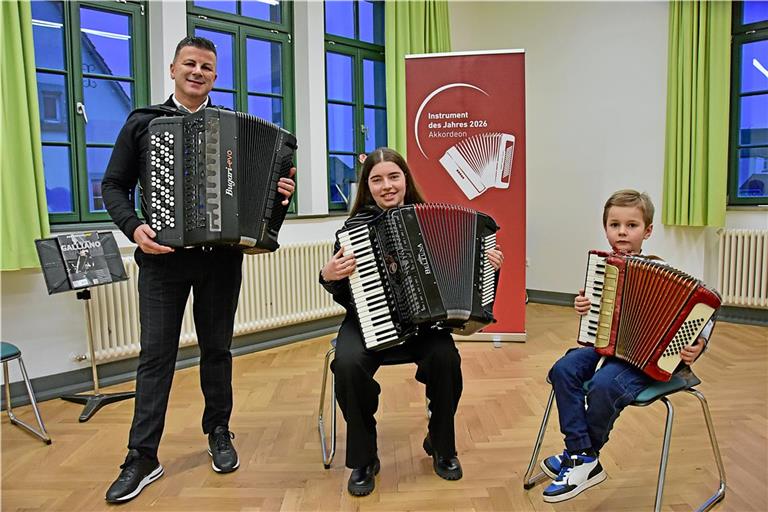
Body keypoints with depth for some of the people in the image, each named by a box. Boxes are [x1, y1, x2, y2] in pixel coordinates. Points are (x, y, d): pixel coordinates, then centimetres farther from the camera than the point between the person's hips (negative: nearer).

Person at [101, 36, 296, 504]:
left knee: (217, 349, 11)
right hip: (162, 257, -1)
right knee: (156, 355, 2)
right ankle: (143, 457, 13)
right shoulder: (143, 123, 6)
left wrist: (280, 191, -10)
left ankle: (219, 433, 28)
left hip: (221, 257, 1)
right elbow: (114, 185, 5)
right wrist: (134, 227, -12)